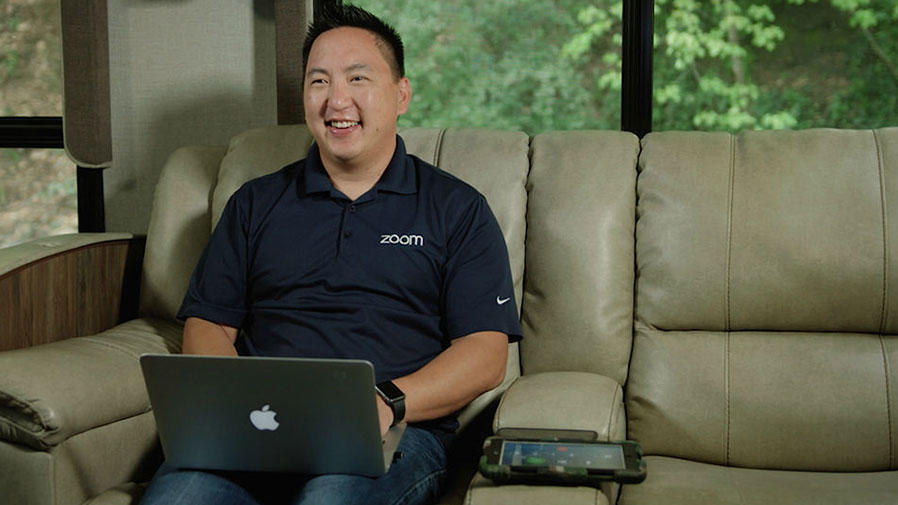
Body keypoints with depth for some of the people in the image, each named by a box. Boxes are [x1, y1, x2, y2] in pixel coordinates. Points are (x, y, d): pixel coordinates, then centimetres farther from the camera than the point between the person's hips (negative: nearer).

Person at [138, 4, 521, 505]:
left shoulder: (457, 209, 12)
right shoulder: (256, 203, 21)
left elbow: (486, 353, 3)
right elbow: (206, 325, 15)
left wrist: (387, 402, -14)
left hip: (397, 432, -2)